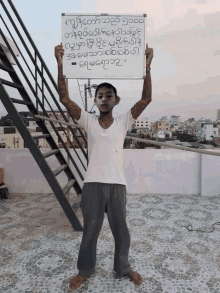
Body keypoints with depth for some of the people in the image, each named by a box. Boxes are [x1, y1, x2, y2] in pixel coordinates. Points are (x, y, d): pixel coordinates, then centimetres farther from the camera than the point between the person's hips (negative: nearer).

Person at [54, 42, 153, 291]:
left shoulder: (123, 122, 3)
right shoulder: (88, 121, 2)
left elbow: (146, 99, -6)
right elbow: (64, 98, -7)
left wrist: (147, 67, -13)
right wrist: (61, 65, -13)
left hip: (117, 184, 1)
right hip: (92, 184, 0)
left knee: (121, 230, 15)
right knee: (90, 230, 14)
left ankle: (123, 267, 40)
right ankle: (85, 270, 37)